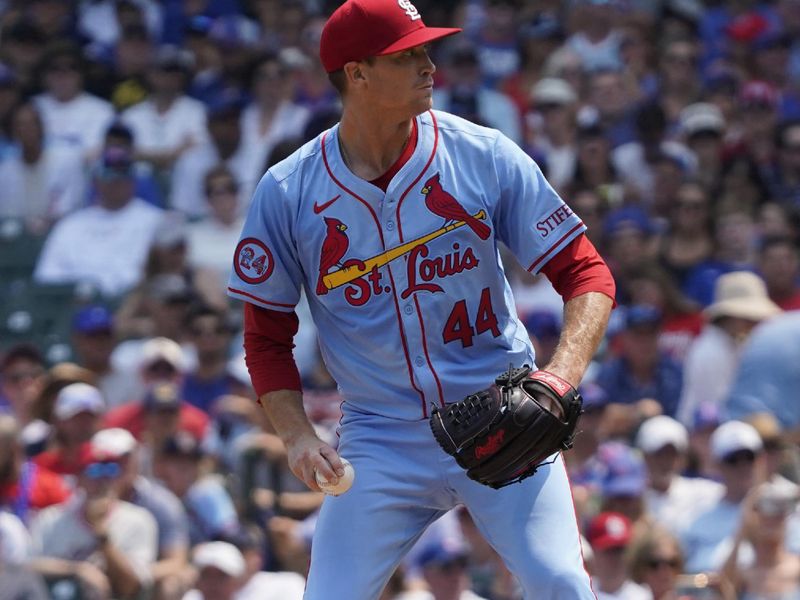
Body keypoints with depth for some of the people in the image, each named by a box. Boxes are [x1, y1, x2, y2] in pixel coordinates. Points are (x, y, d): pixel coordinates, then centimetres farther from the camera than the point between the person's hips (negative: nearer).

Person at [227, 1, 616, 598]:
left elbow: (586, 273, -3)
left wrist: (562, 374, -21)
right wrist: (298, 436, -10)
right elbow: (266, 335, 5)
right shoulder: (288, 192, -4)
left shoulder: (485, 156, -5)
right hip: (383, 439, 1)